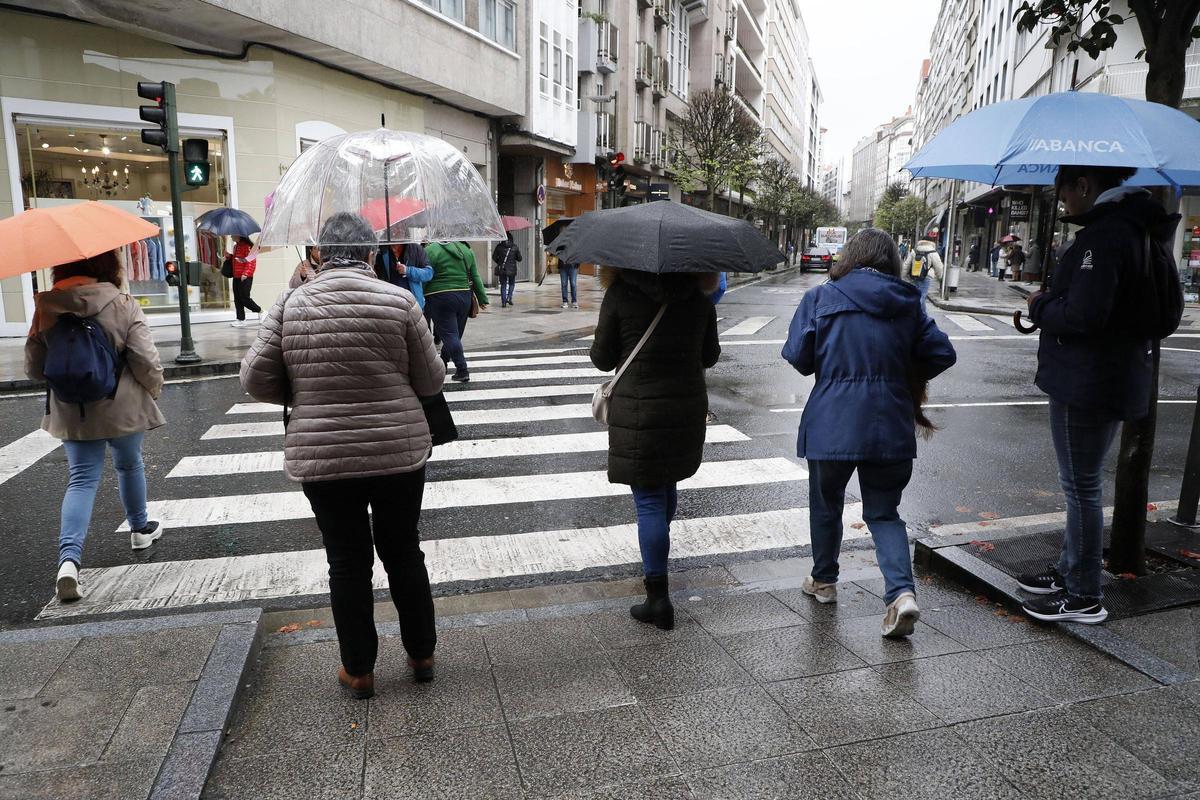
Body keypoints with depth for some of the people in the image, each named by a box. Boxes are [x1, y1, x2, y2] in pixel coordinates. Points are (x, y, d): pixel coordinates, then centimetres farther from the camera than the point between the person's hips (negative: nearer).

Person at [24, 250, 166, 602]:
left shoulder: (45, 309, -3)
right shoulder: (123, 306, -14)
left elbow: (34, 369, 3)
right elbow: (146, 362, -16)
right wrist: (155, 388, 4)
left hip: (72, 413, 2)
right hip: (122, 409, -2)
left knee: (81, 479, 5)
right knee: (129, 466, 21)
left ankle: (69, 557, -12)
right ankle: (140, 528, 39)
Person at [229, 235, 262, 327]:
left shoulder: (247, 246, -13)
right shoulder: (235, 247, 15)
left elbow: (251, 261, -17)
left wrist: (246, 273, -24)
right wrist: (230, 256, 8)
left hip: (245, 278, -9)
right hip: (236, 277, 9)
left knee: (244, 298, -7)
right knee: (237, 299, 8)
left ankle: (260, 311, 11)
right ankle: (241, 320, 13)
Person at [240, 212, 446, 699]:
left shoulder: (290, 305, -4)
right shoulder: (398, 301, -8)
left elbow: (256, 380, -3)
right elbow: (430, 381, -3)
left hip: (322, 458, 0)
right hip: (399, 453, 0)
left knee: (347, 563, 13)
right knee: (404, 553, 17)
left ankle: (359, 672, 26)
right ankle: (422, 655, 31)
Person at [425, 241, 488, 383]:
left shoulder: (430, 250, -6)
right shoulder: (466, 250, 9)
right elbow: (475, 277, 11)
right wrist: (482, 298, 16)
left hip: (440, 298, -5)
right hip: (464, 297, 6)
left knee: (449, 335, -4)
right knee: (455, 334, 15)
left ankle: (462, 370, -11)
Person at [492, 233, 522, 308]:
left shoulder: (499, 246, -2)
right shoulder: (515, 247, -3)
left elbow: (494, 257, 0)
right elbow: (519, 258, 1)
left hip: (502, 269, 0)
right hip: (512, 269, 0)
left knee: (503, 285, 8)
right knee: (512, 284, 19)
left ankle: (503, 302, 0)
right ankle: (509, 298, 4)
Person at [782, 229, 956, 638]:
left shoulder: (821, 297, -4)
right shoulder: (908, 302, 5)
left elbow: (798, 356, -8)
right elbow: (942, 353, 2)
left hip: (832, 424, -2)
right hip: (891, 426, 3)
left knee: (826, 502, 18)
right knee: (884, 512, 13)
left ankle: (824, 580, 33)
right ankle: (902, 591, -5)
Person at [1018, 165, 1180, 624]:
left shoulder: (1105, 234, -19)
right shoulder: (1136, 228, 13)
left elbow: (1082, 314, -26)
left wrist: (1040, 305, -8)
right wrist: (1050, 304, 8)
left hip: (1088, 382, -10)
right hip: (1117, 379, 10)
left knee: (1081, 486, -1)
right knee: (1081, 484, 20)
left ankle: (1084, 597, 10)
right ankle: (1069, 572, 34)